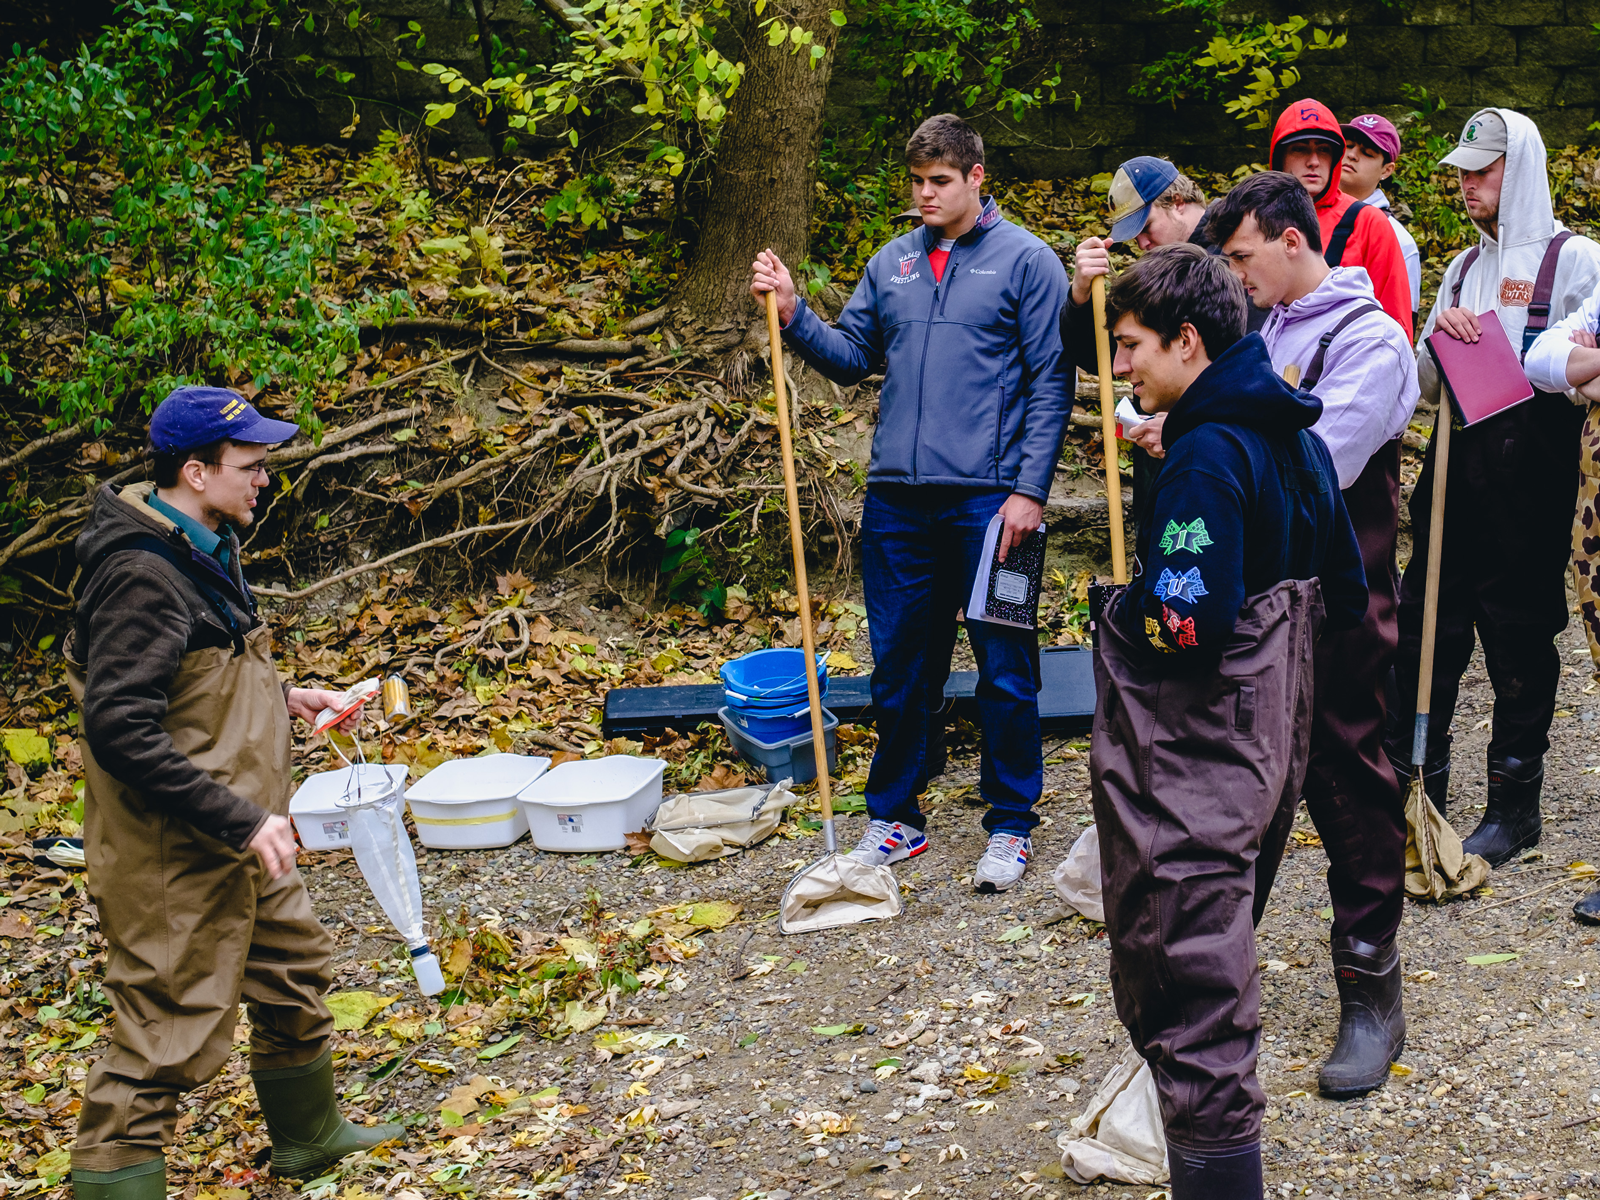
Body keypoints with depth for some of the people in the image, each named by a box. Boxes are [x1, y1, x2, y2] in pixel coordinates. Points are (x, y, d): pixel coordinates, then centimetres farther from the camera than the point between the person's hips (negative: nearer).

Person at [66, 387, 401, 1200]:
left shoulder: (203, 551, 8)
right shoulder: (145, 576, -24)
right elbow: (118, 728, -28)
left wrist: (282, 698, 10)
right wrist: (239, 821, -28)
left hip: (232, 842, 11)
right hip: (172, 852, -11)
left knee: (293, 968, 25)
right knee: (168, 1028, -4)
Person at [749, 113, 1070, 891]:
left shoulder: (1026, 260, -2)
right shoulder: (892, 264, 13)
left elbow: (1050, 385, -5)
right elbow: (853, 358, 14)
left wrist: (1030, 489, -12)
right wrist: (792, 314, -1)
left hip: (987, 500, -5)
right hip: (897, 499, 5)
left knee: (1005, 668, 3)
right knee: (899, 667, 12)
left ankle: (1011, 824, 16)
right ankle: (893, 818, 24)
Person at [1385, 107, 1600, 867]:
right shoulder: (1463, 268, 16)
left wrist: (1504, 359, -20)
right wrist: (1438, 340, -4)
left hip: (1530, 478, -6)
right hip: (1455, 471, 6)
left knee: (1520, 639, 2)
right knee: (1426, 626, 7)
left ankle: (1516, 803, 13)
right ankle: (1414, 782, 19)